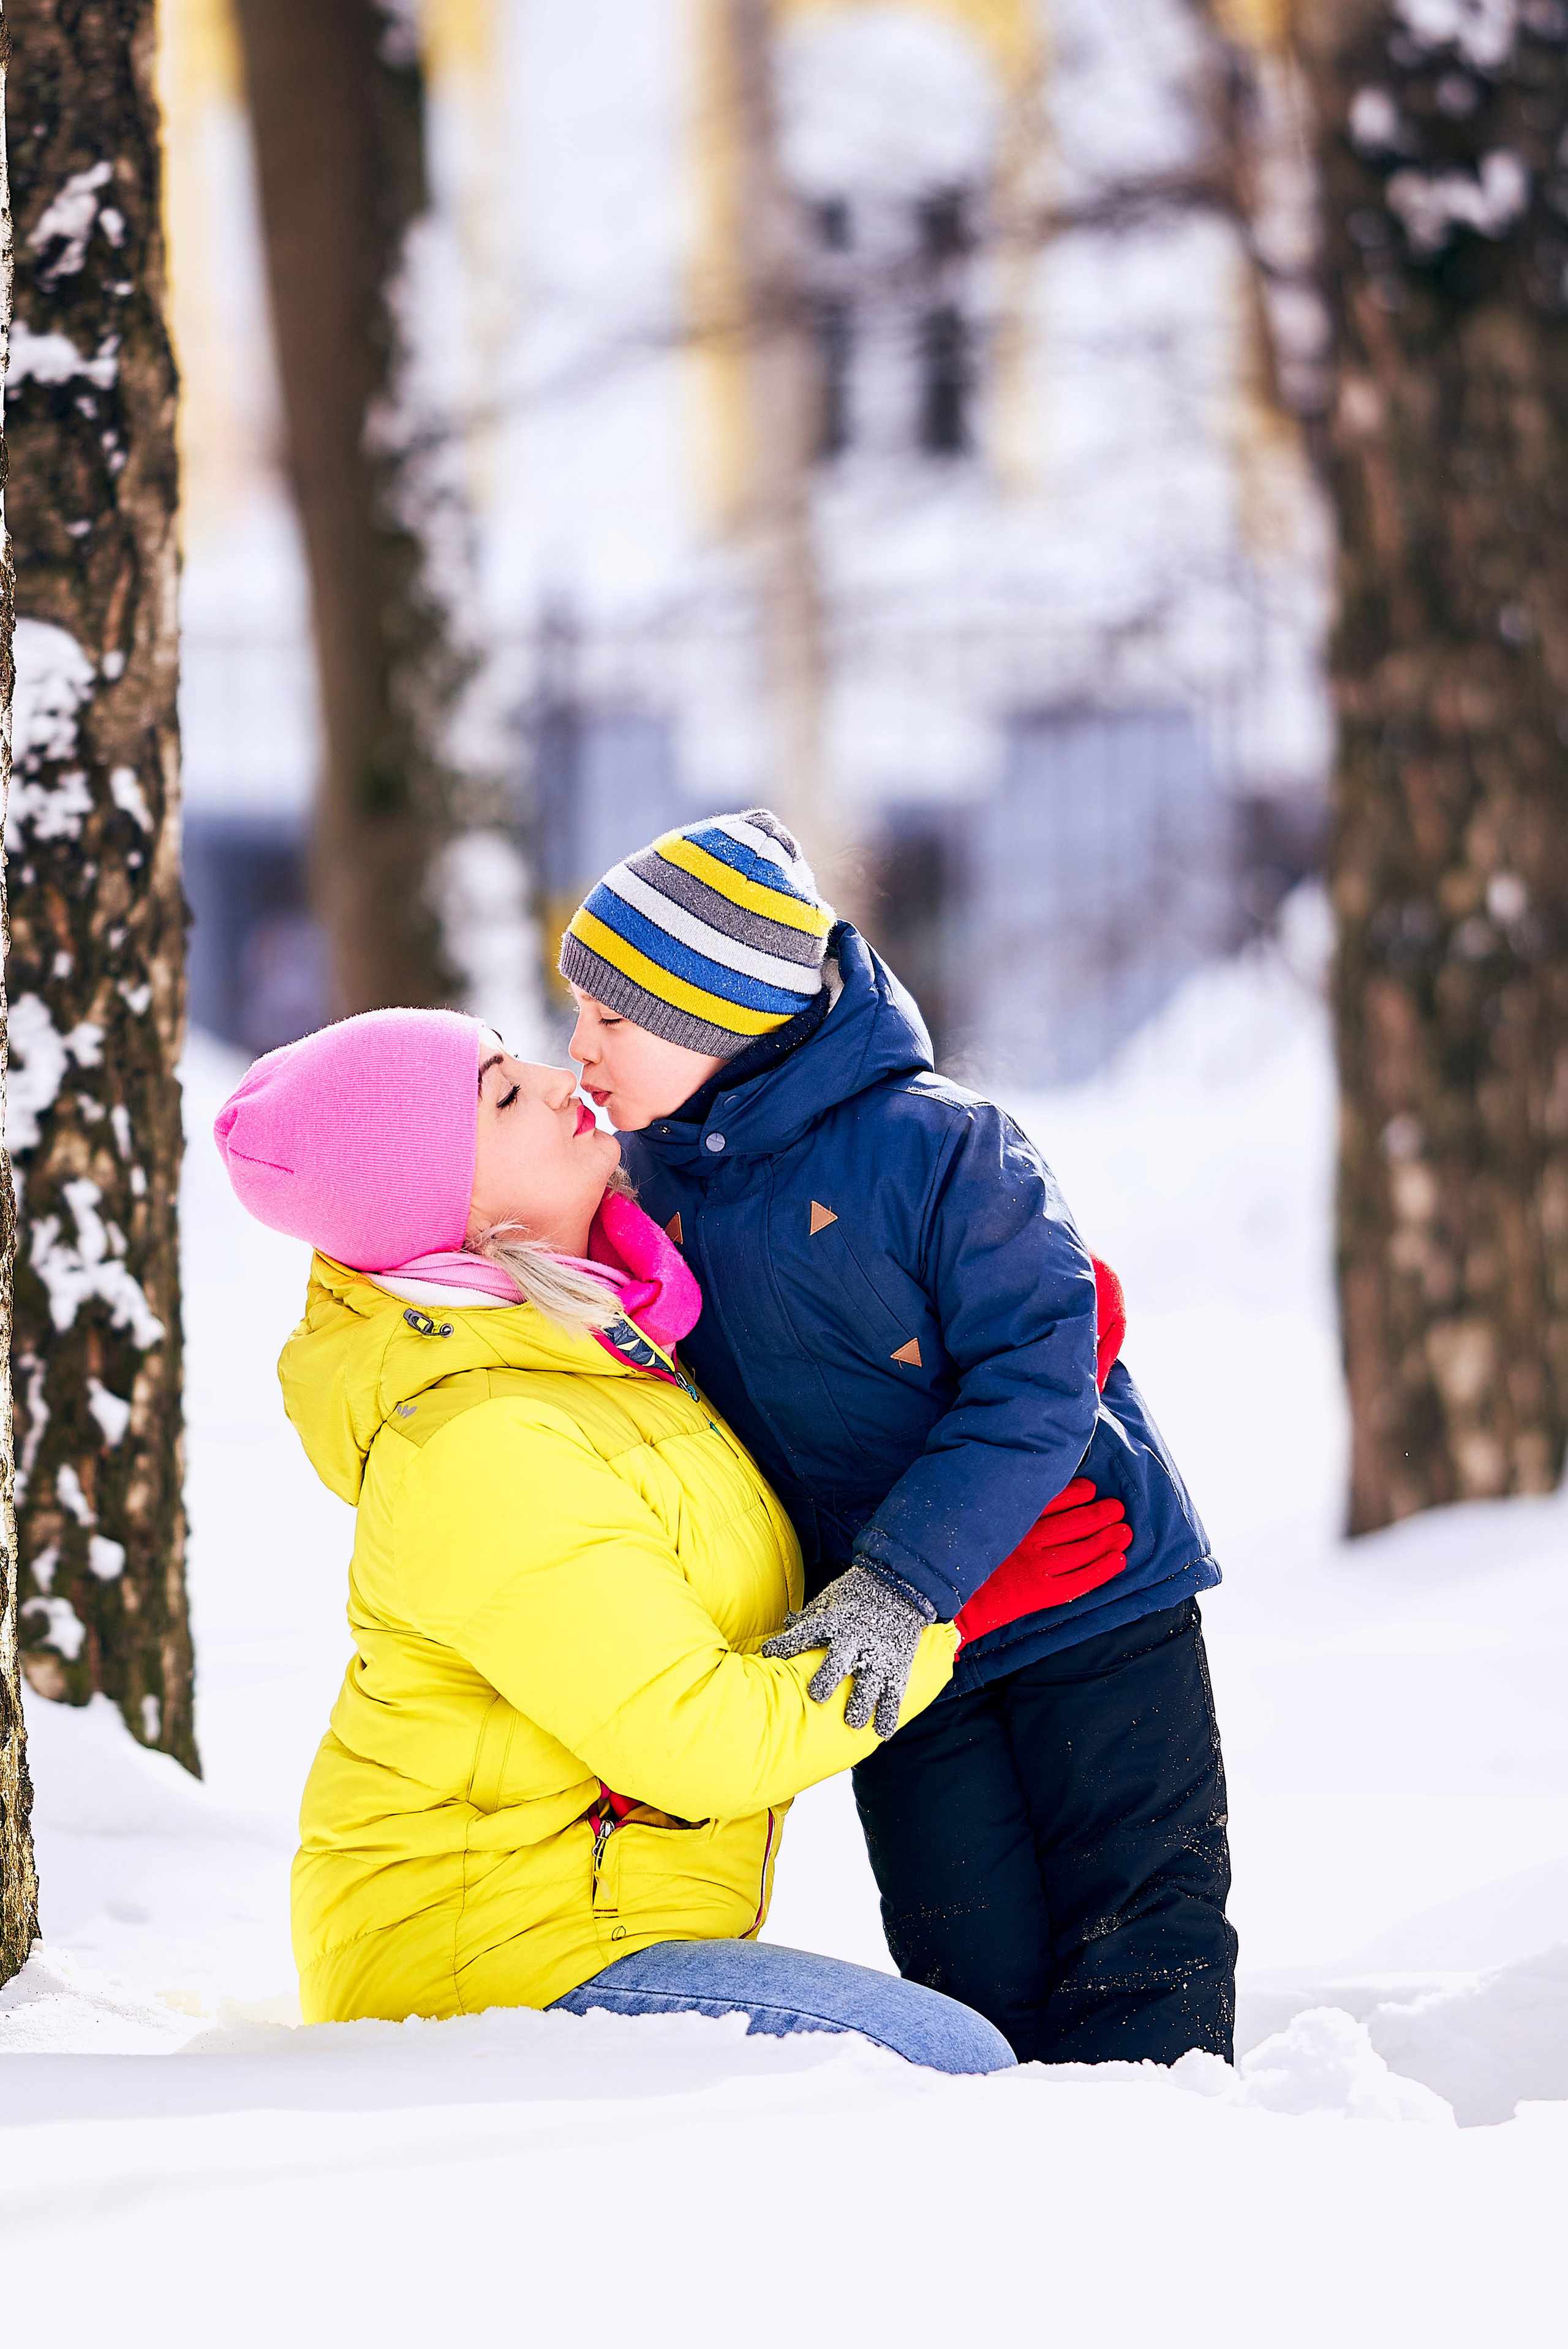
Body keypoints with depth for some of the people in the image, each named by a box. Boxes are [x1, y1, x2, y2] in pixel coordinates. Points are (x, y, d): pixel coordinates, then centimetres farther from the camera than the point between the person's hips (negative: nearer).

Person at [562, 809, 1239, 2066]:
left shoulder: (933, 1145, -18)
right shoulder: (652, 1188, 1)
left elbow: (1039, 1382, -22)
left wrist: (899, 1580, -28)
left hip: (1090, 1596, -5)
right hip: (897, 1641, 5)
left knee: (1142, 1937, -3)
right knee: (976, 1972, -1)